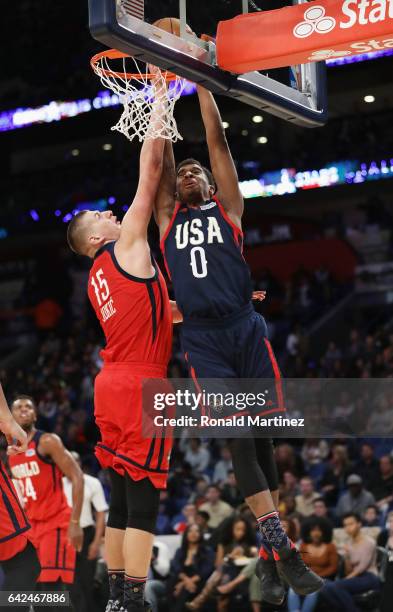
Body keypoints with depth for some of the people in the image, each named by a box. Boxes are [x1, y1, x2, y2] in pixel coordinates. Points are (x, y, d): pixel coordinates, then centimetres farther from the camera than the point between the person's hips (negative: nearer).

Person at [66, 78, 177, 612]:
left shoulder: (99, 279, 21)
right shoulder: (126, 246, -2)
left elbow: (162, 312, 27)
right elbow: (149, 172, -6)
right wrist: (158, 101, 1)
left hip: (112, 387, 9)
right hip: (141, 387, -9)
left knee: (123, 498, 10)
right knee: (143, 498, -9)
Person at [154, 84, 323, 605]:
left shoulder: (227, 209, 16)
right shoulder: (168, 220, 19)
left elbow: (218, 142, 12)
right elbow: (160, 159, 14)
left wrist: (202, 82, 12)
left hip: (245, 329, 0)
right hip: (202, 339, 0)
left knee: (260, 439, -1)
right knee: (238, 440, -9)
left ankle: (269, 556, 6)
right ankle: (281, 549, -11)